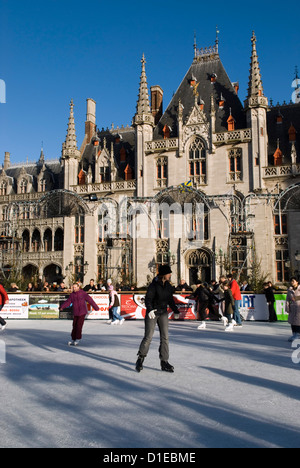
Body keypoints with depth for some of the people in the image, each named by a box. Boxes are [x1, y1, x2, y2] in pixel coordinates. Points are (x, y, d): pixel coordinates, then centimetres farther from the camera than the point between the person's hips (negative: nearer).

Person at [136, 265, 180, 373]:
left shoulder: (169, 286, 5)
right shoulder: (154, 285, -13)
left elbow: (170, 300, 18)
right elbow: (148, 299, -20)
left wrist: (176, 311, 19)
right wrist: (150, 309, -36)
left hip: (163, 313, 5)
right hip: (152, 313, -5)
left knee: (165, 337, 2)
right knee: (148, 337, -5)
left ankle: (164, 362, 10)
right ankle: (140, 359, 15)